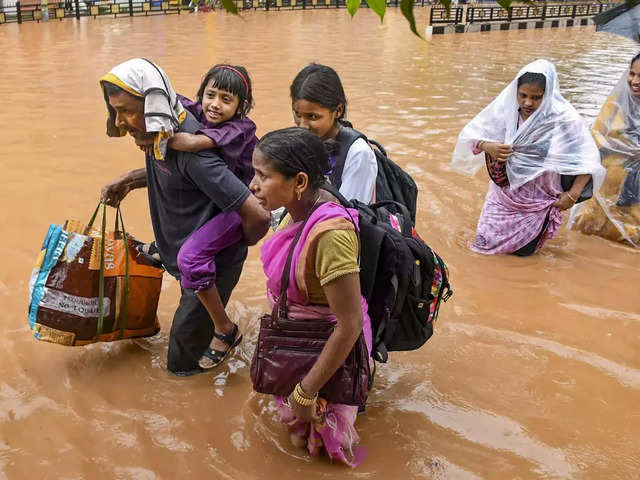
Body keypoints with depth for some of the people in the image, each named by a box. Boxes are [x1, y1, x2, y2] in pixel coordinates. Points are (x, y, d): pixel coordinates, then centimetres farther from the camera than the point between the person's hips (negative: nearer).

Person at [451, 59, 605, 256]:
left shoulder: (564, 118, -22)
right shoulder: (505, 107, -17)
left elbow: (588, 159, -15)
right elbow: (470, 134, -10)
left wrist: (573, 195, -18)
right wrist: (488, 147, -31)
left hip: (539, 200, -2)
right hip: (505, 193, 3)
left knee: (522, 251, 9)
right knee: (485, 243, 9)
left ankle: (543, 227, 39)